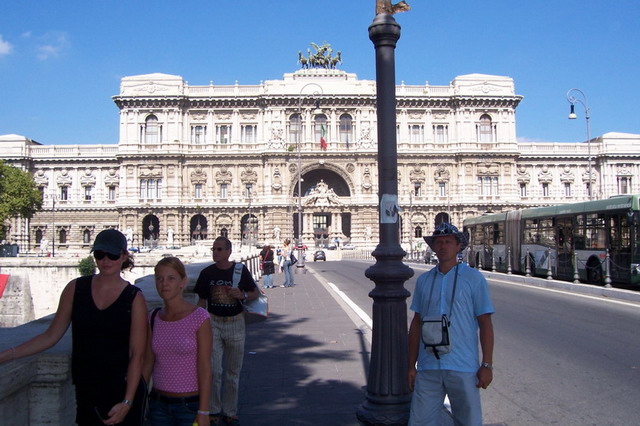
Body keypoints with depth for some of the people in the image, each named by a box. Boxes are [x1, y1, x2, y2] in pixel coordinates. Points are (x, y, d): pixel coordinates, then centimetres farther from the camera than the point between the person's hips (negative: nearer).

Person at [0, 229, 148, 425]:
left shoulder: (134, 298, -7)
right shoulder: (75, 289, 1)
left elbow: (137, 355, -8)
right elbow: (51, 336, 6)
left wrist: (127, 402, -13)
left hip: (123, 391, -2)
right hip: (86, 392, 2)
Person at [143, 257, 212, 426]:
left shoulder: (199, 317, -13)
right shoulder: (153, 318, 1)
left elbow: (204, 367, -13)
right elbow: (148, 363, 6)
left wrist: (203, 412, -13)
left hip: (190, 404, -4)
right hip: (158, 403, 4)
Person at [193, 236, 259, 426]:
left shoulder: (240, 270, -4)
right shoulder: (207, 273, -1)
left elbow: (256, 293, 4)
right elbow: (202, 301, 6)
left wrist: (243, 295, -16)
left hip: (235, 323, 0)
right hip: (213, 322, 0)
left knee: (233, 372, 10)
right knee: (214, 370, -7)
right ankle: (213, 411, 12)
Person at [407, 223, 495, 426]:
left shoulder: (474, 278, -1)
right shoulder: (424, 280, 8)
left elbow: (485, 323, -1)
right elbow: (417, 323, 12)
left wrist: (487, 365, -6)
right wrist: (411, 365, 11)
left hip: (463, 368, -3)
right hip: (428, 367, 3)